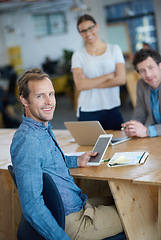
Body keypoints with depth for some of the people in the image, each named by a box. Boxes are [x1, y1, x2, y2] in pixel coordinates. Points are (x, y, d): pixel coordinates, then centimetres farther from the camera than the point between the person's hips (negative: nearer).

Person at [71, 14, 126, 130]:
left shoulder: (114, 49, 6)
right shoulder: (78, 55, 4)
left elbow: (121, 79, -5)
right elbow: (80, 85, -10)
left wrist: (90, 83, -8)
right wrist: (108, 76, -10)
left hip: (112, 109, 1)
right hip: (87, 112, -1)